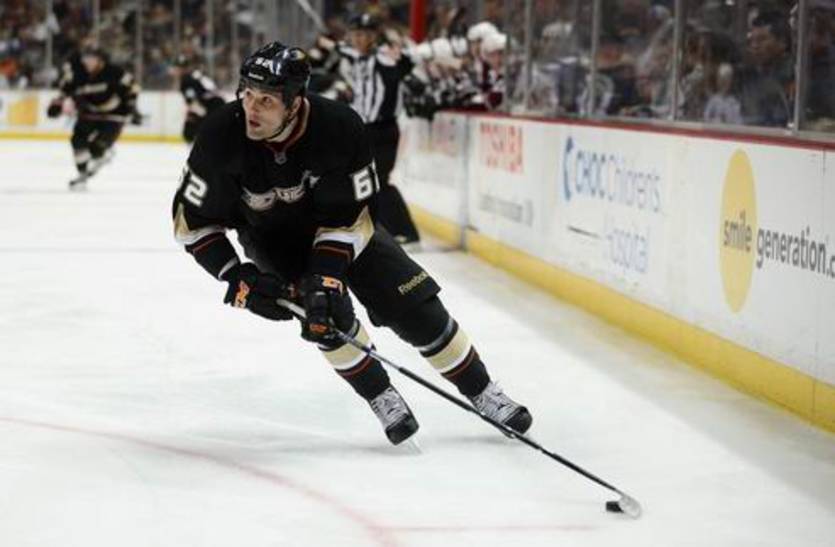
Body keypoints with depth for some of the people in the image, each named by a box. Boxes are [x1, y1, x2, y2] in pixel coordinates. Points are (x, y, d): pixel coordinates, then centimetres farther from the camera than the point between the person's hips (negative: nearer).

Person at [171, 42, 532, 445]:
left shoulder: (341, 128, -32)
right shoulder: (222, 136, -30)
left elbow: (345, 218, -23)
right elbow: (191, 222, -20)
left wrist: (324, 278, -33)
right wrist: (239, 279, -27)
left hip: (340, 226, 0)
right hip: (270, 237, 0)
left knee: (415, 307, -4)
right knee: (326, 316, -24)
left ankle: (481, 392, 14)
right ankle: (382, 399, -1)